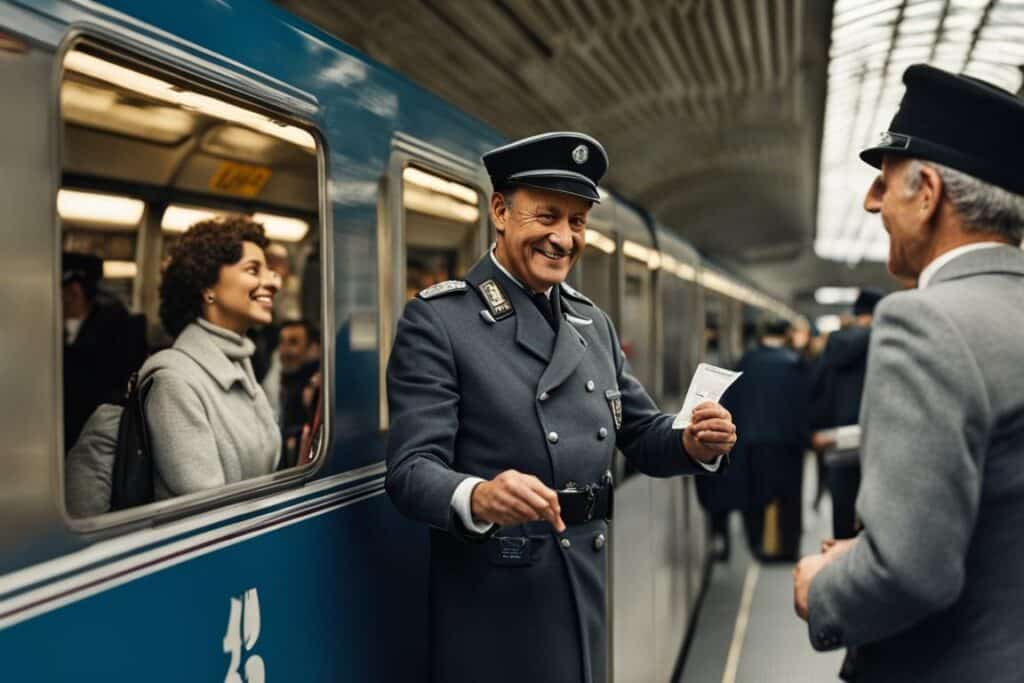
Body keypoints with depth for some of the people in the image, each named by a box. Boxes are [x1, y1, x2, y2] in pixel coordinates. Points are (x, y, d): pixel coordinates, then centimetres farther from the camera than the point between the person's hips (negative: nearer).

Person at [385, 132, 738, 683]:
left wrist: (695, 443, -7)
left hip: (586, 596, 6)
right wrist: (478, 497, -38)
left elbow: (641, 435, 14)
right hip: (493, 606, -6)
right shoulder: (436, 321, -10)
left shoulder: (593, 323, 10)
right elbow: (411, 468, -17)